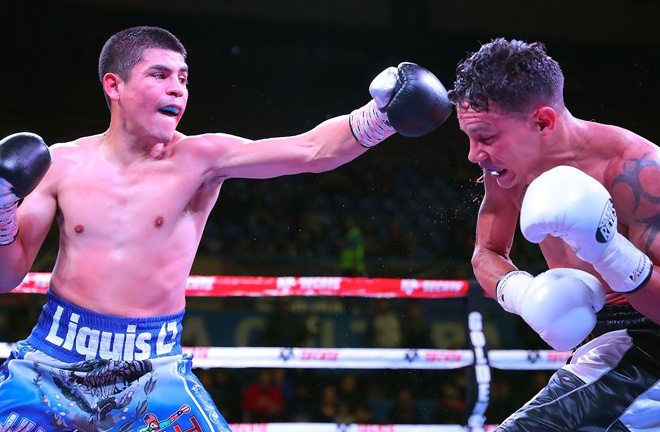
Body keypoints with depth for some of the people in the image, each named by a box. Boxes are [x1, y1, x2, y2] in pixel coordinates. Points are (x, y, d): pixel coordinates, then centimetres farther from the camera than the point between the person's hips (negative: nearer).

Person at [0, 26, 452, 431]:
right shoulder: (61, 164, -1)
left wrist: (382, 113, -32)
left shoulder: (200, 158, -6)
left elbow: (311, 150, -17)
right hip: (55, 357, 1)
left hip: (154, 365, -1)